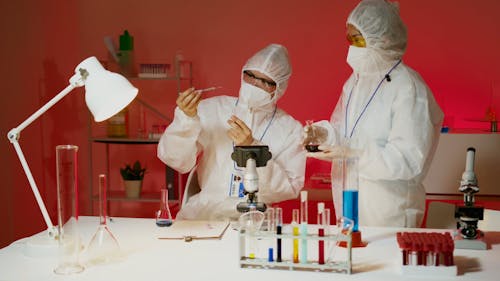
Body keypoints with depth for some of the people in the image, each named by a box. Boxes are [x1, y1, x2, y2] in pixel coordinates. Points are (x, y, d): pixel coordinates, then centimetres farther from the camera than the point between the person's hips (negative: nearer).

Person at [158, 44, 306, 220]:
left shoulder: (291, 129, 5)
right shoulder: (212, 109, 7)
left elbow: (290, 189, -7)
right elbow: (176, 160, -1)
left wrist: (252, 148, -17)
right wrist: (187, 118, -17)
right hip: (203, 211, 0)